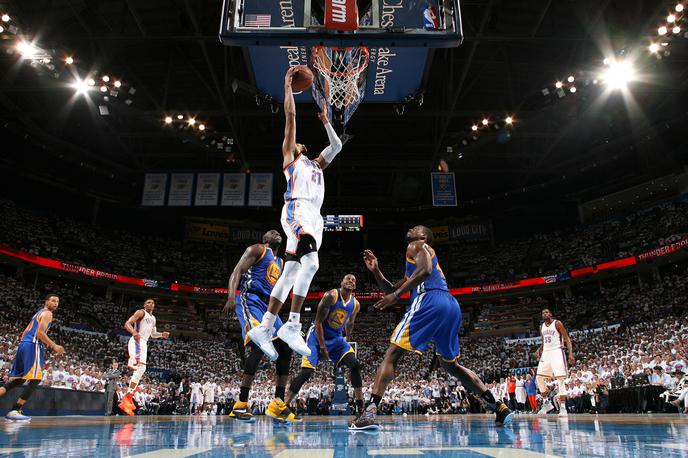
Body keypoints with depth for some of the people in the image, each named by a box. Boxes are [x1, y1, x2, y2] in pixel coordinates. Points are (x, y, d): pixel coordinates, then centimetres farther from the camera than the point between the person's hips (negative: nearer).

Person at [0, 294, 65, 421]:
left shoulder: (38, 313, 25)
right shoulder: (47, 313, -5)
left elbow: (25, 332, 24)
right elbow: (40, 332, -17)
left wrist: (20, 350, 26)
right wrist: (54, 346, -19)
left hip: (24, 345, 10)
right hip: (33, 346, -10)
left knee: (19, 379, 16)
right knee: (35, 380, -8)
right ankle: (14, 411, -10)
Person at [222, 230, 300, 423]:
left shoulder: (280, 262, 27)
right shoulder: (257, 250, 3)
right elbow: (236, 272, -9)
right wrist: (231, 297, -26)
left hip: (268, 306, 9)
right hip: (251, 301, -9)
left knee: (286, 351, 3)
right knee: (258, 347, -26)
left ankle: (278, 405, 9)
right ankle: (241, 405, -21)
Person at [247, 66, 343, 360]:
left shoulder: (316, 165, 35)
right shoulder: (289, 157, 18)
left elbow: (337, 146, 34)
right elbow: (290, 116, 14)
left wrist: (325, 120, 38)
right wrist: (288, 86, 18)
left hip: (314, 217, 7)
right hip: (296, 210, -7)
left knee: (290, 273, 1)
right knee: (310, 262, -26)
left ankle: (264, 328, 3)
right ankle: (292, 326, -25)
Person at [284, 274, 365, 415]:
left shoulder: (356, 304, -1)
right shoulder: (331, 296, -18)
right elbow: (318, 321, -18)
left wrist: (348, 338, 31)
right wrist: (322, 346, -19)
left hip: (336, 338, 5)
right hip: (317, 335, -5)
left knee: (355, 365, -13)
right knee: (306, 372, -14)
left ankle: (360, 409, -6)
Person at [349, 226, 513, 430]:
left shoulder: (417, 245, 13)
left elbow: (425, 270, -10)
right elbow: (392, 290, 36)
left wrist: (397, 294, -12)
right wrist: (376, 271, 25)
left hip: (429, 301, -9)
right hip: (452, 306, 9)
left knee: (392, 354, -6)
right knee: (451, 365, 23)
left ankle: (370, 412, -16)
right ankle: (499, 407, 18)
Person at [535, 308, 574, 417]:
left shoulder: (557, 323, -3)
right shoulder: (542, 327, 15)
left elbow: (567, 339, -6)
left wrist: (571, 354, -17)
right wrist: (539, 350, 5)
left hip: (557, 352, -6)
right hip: (546, 353, 7)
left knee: (560, 379, -11)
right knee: (539, 378, 0)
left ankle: (563, 407, -6)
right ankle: (547, 403, 13)